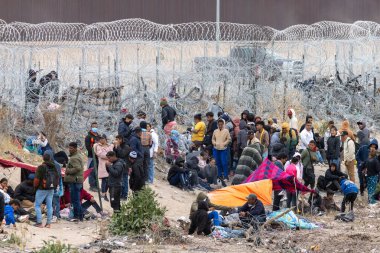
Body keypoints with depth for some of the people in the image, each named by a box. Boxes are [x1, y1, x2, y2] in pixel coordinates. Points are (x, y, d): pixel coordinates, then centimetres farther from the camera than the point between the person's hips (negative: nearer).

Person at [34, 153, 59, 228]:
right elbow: (57, 178, 15)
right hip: (51, 189, 6)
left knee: (37, 205, 2)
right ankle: (48, 223, 7)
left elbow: (37, 179, -12)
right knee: (49, 206, 8)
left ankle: (39, 222, -6)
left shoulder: (41, 167, -12)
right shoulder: (54, 167, 8)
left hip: (42, 190, -6)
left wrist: (35, 187, 3)